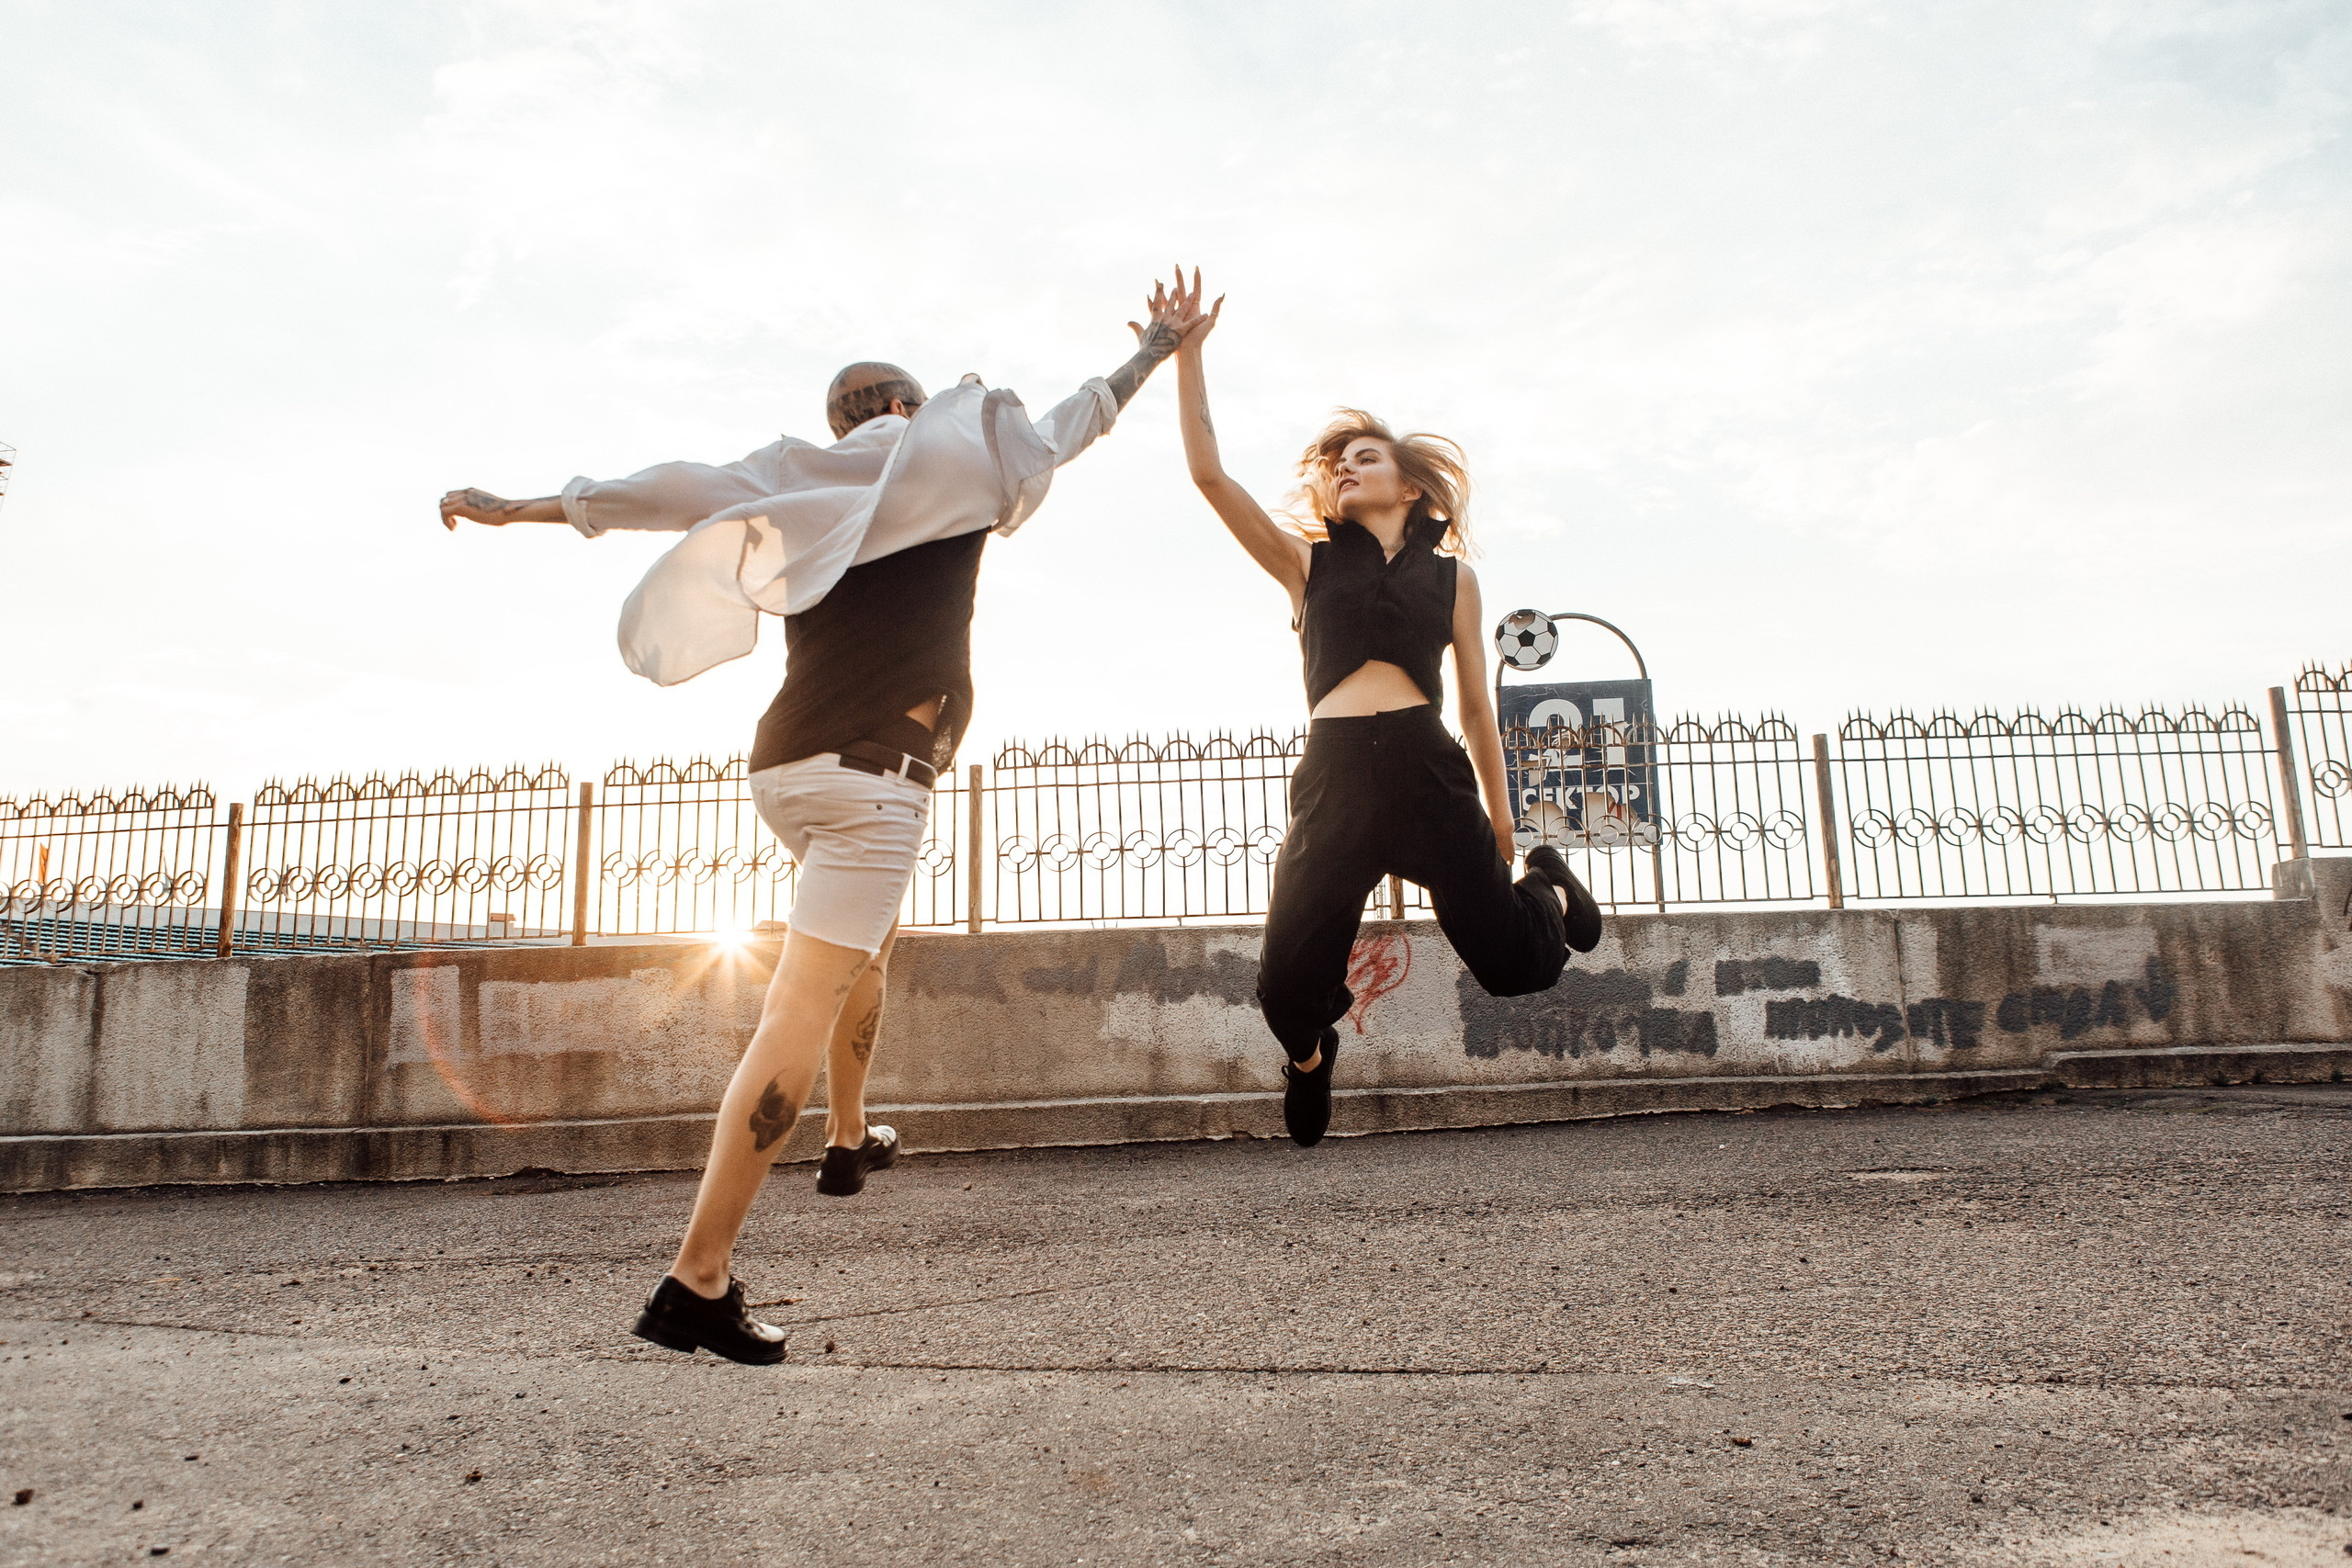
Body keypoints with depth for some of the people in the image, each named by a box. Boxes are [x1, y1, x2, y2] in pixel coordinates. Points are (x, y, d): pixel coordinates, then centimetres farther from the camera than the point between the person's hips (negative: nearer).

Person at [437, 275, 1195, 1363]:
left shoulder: (800, 494, 16)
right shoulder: (948, 457, 7)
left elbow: (680, 490, 6)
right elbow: (1069, 425, 20)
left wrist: (522, 508, 8)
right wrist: (1155, 352, 36)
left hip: (788, 766, 7)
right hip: (870, 773, -7)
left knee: (871, 942, 31)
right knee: (803, 1009, -12)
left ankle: (850, 1141, 43)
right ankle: (697, 1283, -15)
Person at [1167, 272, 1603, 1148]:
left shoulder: (1451, 574, 16)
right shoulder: (1308, 565, 16)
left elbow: (1477, 706, 16)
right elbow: (1208, 472, 8)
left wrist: (1498, 819, 16)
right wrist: (1187, 352, 5)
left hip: (1428, 768, 0)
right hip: (1333, 774, 1)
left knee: (1512, 961, -4)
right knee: (1288, 987, -4)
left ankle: (1548, 886, 35)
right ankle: (1310, 1057, 35)